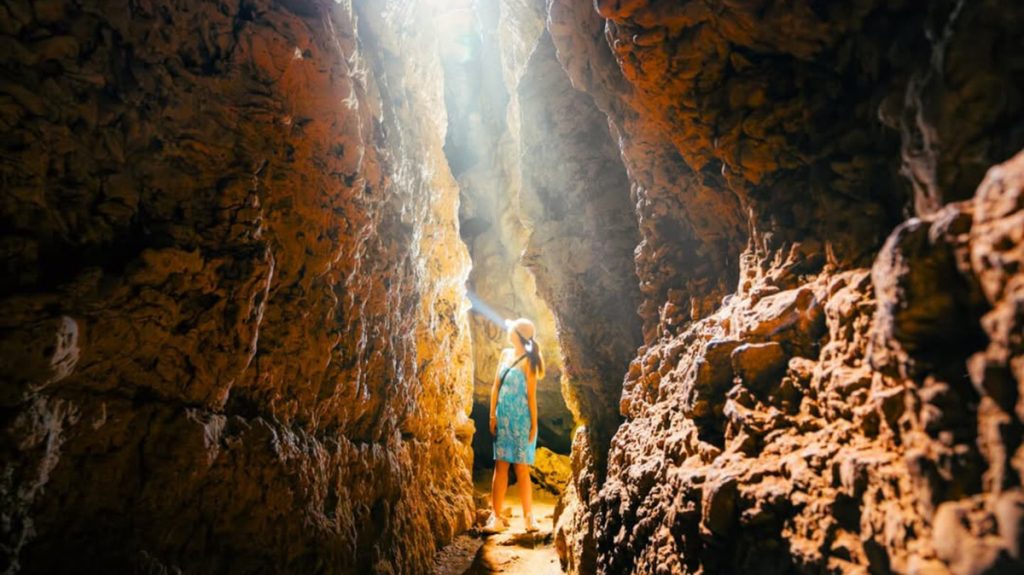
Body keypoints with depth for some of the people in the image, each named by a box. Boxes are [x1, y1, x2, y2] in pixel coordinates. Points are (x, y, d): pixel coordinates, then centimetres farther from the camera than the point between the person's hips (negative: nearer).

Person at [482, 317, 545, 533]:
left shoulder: (528, 362, -8)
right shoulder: (505, 354, 8)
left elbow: (531, 395, -7)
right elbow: (496, 386, 10)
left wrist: (534, 424, -8)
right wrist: (493, 415, 5)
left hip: (521, 419, -5)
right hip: (503, 417, 5)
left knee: (522, 468, 2)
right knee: (501, 466, 4)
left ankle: (528, 517, 13)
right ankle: (496, 517, 7)